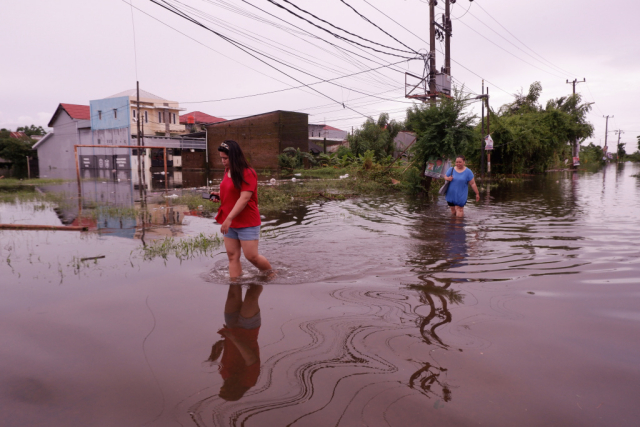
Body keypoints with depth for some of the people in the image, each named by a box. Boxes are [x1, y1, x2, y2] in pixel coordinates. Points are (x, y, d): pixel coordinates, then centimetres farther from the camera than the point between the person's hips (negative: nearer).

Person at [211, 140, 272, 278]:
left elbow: (244, 198, -22)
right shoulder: (228, 171, 10)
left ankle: (271, 274, 23)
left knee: (251, 256, -2)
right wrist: (219, 195, 6)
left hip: (247, 223, -7)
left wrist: (229, 218, -26)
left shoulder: (248, 173, -15)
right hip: (230, 223, 8)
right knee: (232, 256, 6)